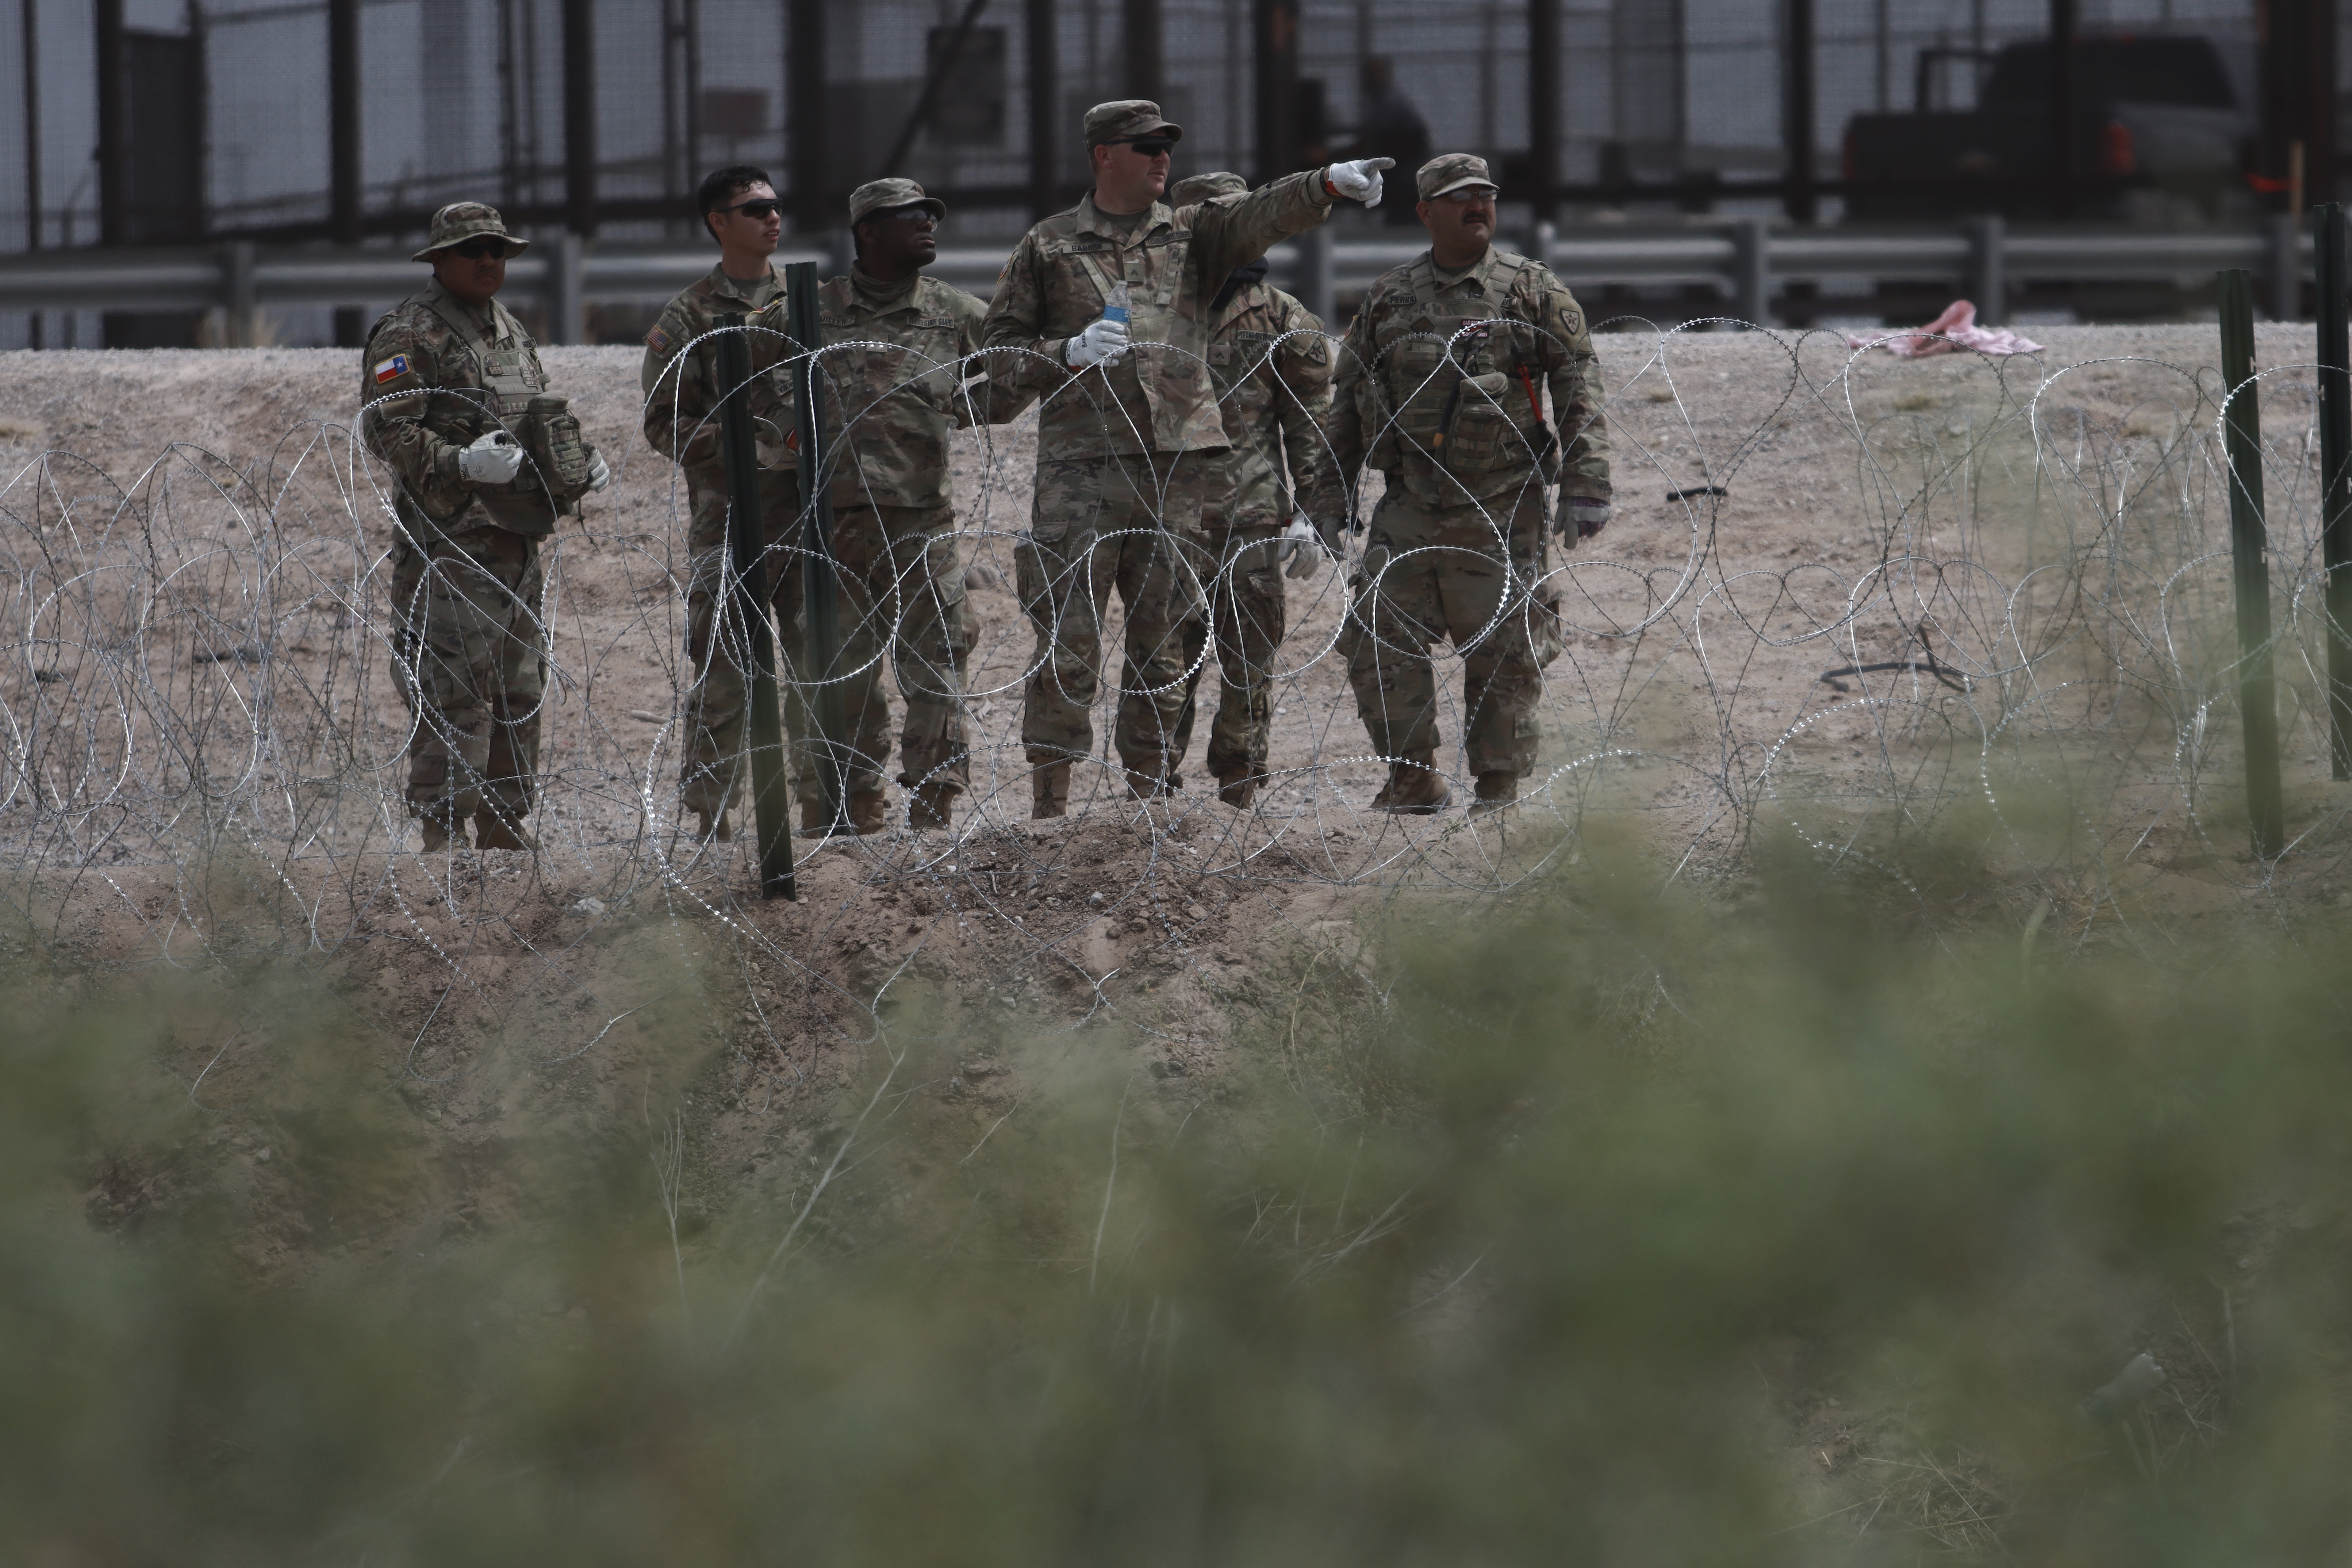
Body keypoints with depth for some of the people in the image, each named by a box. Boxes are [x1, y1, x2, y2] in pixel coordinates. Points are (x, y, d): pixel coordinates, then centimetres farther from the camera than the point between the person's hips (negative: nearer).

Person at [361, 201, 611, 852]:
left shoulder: (512, 332, 18)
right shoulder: (410, 334, -9)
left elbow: (541, 419, 27)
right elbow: (385, 427, -18)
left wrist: (581, 461, 7)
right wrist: (462, 463, -29)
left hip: (517, 541, 9)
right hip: (449, 542, -9)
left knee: (519, 688, 12)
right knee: (451, 692, -10)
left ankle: (503, 828, 21)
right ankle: (442, 831, -8)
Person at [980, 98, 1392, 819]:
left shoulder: (1191, 235, 15)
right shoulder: (1048, 247, 9)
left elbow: (1262, 215, -4)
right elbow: (1002, 355, 8)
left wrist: (1329, 184, -23)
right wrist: (1070, 353, -11)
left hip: (1177, 461, 3)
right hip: (1081, 464, -3)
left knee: (1162, 639, 6)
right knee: (1067, 640, -7)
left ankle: (1149, 790, 13)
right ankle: (1048, 802, -4)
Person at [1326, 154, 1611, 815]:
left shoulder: (1533, 290, 3)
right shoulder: (1389, 298, 11)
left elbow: (1579, 389, -2)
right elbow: (1348, 401, 16)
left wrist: (1584, 487, -10)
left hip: (1501, 510, -3)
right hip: (1410, 506, 3)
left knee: (1502, 650, 0)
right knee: (1377, 640, -2)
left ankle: (1499, 787, 10)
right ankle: (1414, 779, 8)